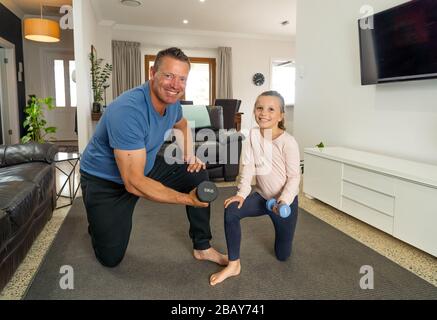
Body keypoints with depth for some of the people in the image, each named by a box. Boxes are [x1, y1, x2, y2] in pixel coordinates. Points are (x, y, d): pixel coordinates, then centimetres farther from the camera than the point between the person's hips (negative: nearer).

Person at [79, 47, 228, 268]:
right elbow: (133, 182, -35)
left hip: (146, 167, 7)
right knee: (111, 258, -2)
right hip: (104, 180, -6)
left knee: (198, 175, -4)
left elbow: (182, 125, 17)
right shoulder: (128, 111, -34)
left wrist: (190, 156, 1)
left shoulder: (171, 101, -9)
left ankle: (202, 247, 10)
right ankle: (99, 220, 31)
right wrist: (187, 199, -36)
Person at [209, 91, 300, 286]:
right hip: (262, 196, 3)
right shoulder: (253, 135, -8)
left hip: (285, 201, -3)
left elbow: (294, 177, -18)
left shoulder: (288, 142, -21)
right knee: (231, 210, -26)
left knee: (283, 255, 8)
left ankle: (281, 230, 44)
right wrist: (241, 193, -19)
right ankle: (233, 265, -9)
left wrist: (284, 199, -33)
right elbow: (247, 167, -9)